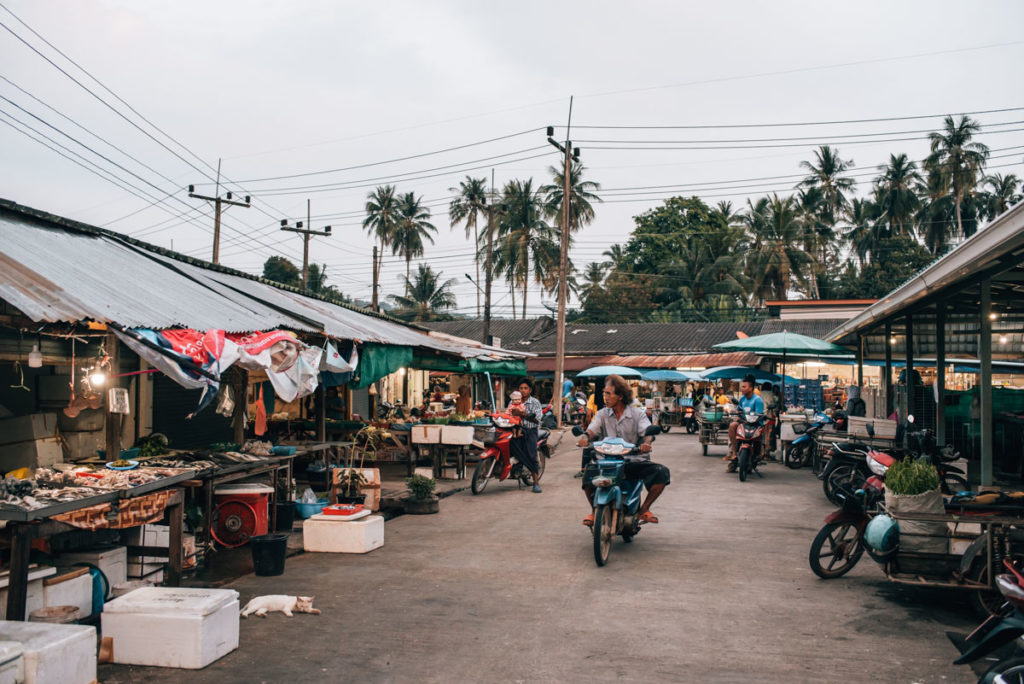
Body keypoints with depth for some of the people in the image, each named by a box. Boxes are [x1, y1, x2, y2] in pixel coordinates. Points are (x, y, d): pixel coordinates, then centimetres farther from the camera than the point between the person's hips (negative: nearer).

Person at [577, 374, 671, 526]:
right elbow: (592, 430, -5)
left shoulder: (637, 414, 5)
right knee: (590, 472, -29)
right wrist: (585, 437, -30)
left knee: (661, 472, -24)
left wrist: (646, 442, -35)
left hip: (634, 461, 0)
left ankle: (644, 509, -1)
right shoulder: (602, 414, 11)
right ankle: (594, 510, -2)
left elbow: (647, 431, -11)